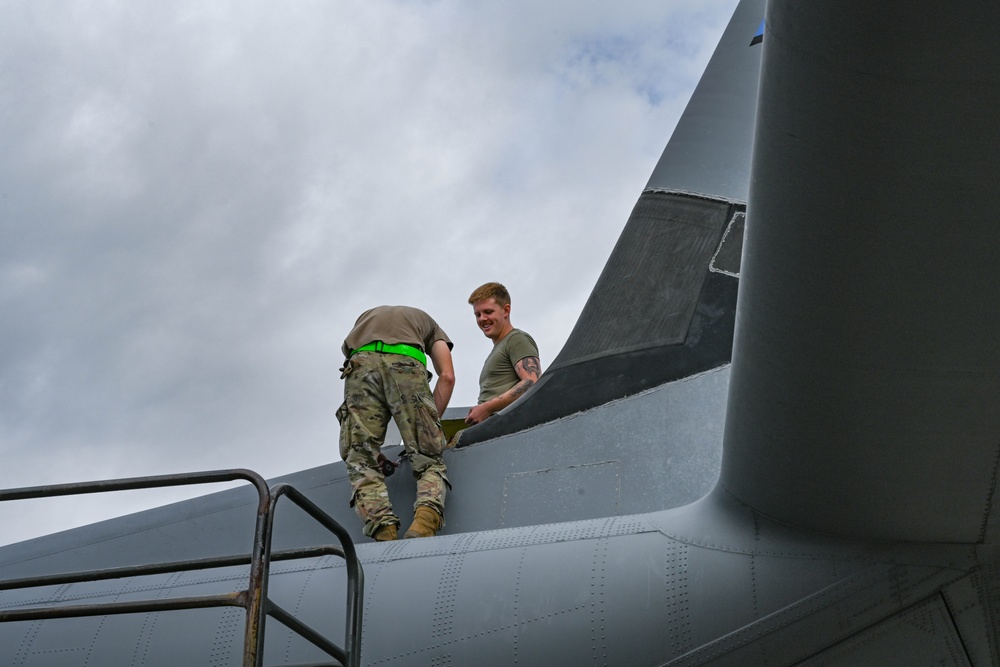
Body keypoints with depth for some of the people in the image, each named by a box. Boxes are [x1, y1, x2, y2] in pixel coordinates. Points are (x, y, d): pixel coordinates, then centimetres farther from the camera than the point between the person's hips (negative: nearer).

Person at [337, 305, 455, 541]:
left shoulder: (366, 317, 45)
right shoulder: (426, 321, 38)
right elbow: (447, 376, 19)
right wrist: (431, 423, 22)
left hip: (360, 363, 2)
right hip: (406, 363, -2)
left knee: (362, 462, -1)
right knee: (428, 459, 0)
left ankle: (384, 531, -24)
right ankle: (425, 521, -29)